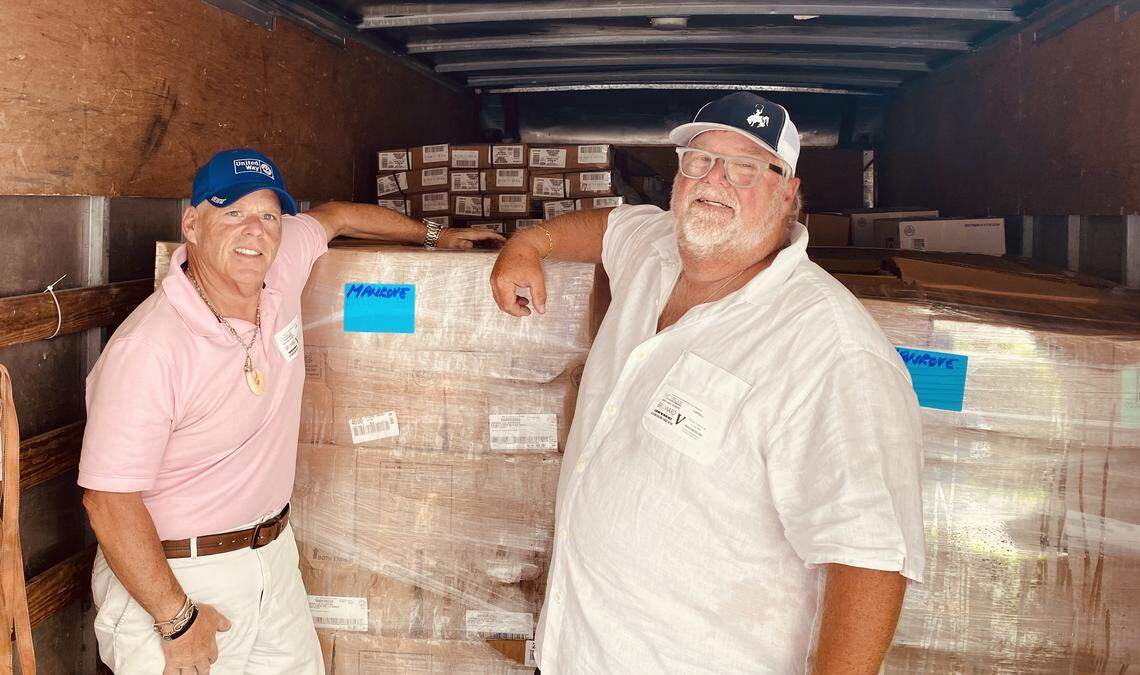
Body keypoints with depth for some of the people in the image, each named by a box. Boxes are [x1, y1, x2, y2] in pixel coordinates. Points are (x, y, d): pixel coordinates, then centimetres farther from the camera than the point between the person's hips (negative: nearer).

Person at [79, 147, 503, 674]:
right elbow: (109, 500, -22)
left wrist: (434, 236, 24)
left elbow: (336, 215, 13)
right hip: (174, 573, -6)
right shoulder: (146, 349, -26)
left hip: (274, 551, 7)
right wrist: (176, 619, -18)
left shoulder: (280, 269, -8)